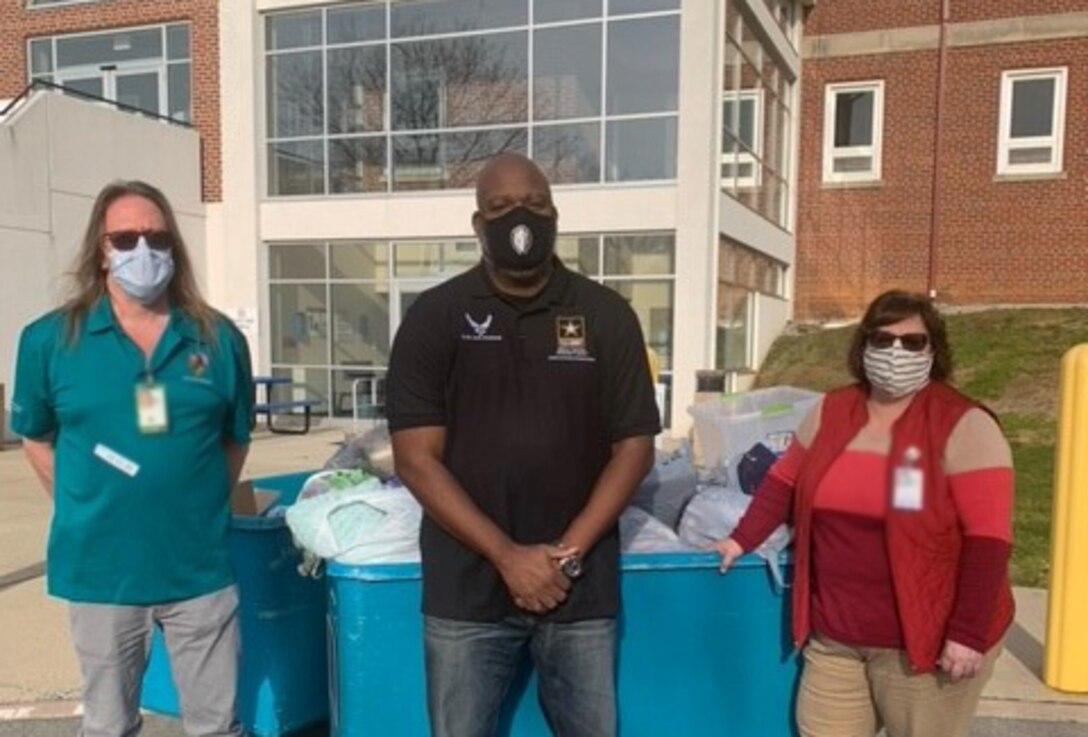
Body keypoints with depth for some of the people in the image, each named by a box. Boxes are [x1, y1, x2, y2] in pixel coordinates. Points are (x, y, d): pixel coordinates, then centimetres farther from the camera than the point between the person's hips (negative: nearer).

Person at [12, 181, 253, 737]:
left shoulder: (218, 338, -1)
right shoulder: (50, 340, -5)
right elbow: (37, 440, 7)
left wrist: (202, 510, 6)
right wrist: (88, 513, 6)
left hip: (201, 567, 1)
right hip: (99, 571, 0)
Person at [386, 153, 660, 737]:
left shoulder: (606, 315, 2)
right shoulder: (435, 316, -2)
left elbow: (634, 447, 1)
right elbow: (417, 458, -6)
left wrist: (568, 552, -9)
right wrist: (507, 556, -13)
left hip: (581, 587, 1)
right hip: (466, 588, -1)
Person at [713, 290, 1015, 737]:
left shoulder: (964, 427, -12)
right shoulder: (831, 412, 4)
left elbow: (987, 540, -15)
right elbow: (786, 481, 14)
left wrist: (968, 634, -17)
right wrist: (744, 538, 8)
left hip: (923, 641, -4)